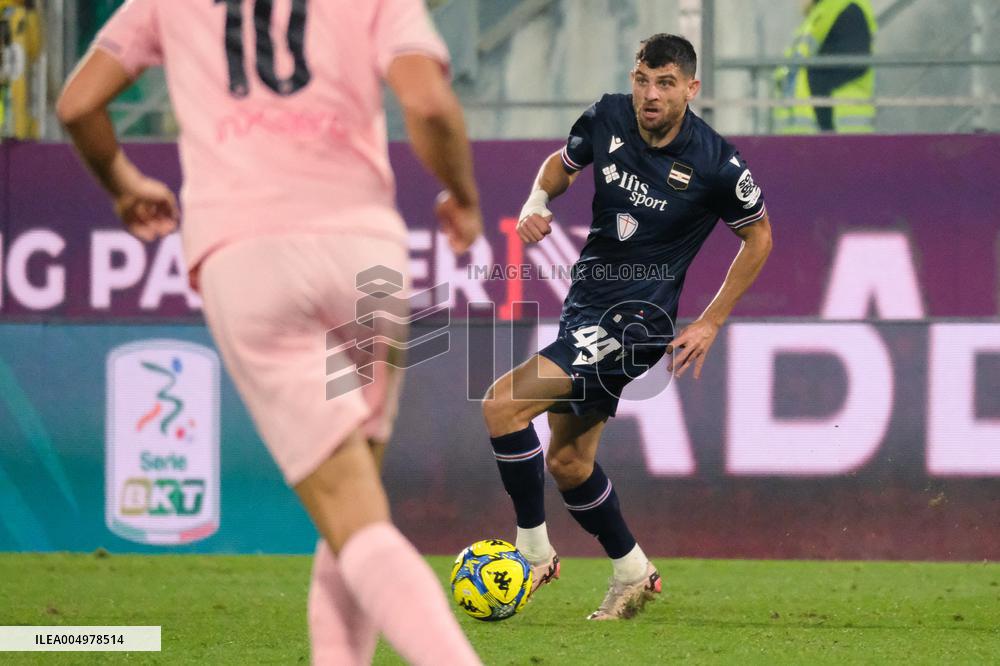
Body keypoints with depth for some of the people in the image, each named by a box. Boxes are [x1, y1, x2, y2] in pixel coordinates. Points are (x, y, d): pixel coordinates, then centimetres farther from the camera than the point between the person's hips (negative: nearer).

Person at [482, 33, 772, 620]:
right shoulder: (608, 119, -3)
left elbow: (759, 236, 0)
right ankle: (632, 573, 29)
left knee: (503, 404, -20)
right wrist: (537, 202, -4)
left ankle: (535, 550, -6)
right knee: (567, 460, 12)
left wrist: (711, 322, -1)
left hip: (637, 317, -7)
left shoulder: (716, 164, -16)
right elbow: (563, 162, 18)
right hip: (585, 301, 7)